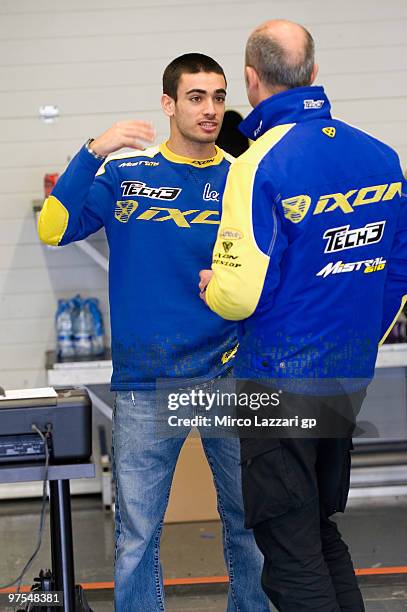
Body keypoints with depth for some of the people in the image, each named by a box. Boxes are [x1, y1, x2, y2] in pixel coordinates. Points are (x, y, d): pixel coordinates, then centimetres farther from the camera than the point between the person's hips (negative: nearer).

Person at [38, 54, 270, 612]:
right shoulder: (126, 175, 3)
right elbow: (54, 230, -9)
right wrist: (93, 153, -18)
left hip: (230, 378, 1)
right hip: (146, 386, -1)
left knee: (249, 523, 12)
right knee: (137, 534, 5)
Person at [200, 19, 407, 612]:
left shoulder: (260, 165, -18)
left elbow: (240, 295, -22)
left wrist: (209, 285, 0)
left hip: (280, 382, -6)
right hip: (349, 380, 7)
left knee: (293, 561, 3)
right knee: (324, 534, 21)